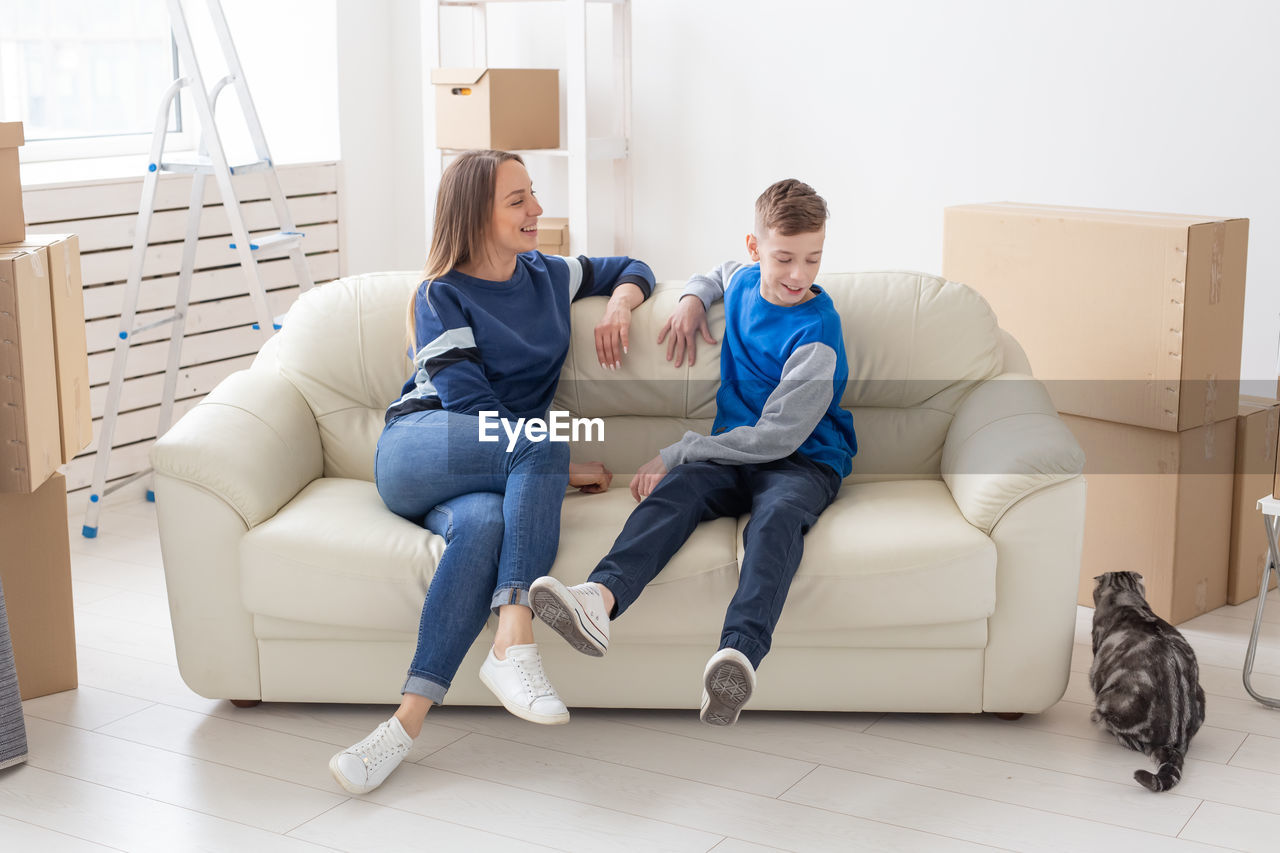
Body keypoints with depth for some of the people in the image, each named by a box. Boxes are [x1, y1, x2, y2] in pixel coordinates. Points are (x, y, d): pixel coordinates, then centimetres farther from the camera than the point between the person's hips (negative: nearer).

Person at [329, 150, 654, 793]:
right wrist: (562, 467, -11)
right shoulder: (443, 297, 2)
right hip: (414, 454, -3)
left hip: (494, 471, 4)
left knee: (484, 523, -36)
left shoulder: (546, 275, 20)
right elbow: (471, 405, -8)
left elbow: (632, 269, 35)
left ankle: (408, 721, -43)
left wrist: (619, 304, 11)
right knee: (540, 442, -34)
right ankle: (515, 644, -40)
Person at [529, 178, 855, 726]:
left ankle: (738, 654, -65)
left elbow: (776, 437, -16)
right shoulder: (745, 282, 9)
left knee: (778, 517, -39)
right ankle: (600, 598, -57)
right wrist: (693, 297, 12)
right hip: (735, 453, 5)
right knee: (678, 488, -28)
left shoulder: (815, 334, -13)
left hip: (803, 461, -5)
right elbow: (721, 272, 38)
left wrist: (674, 453, -14)